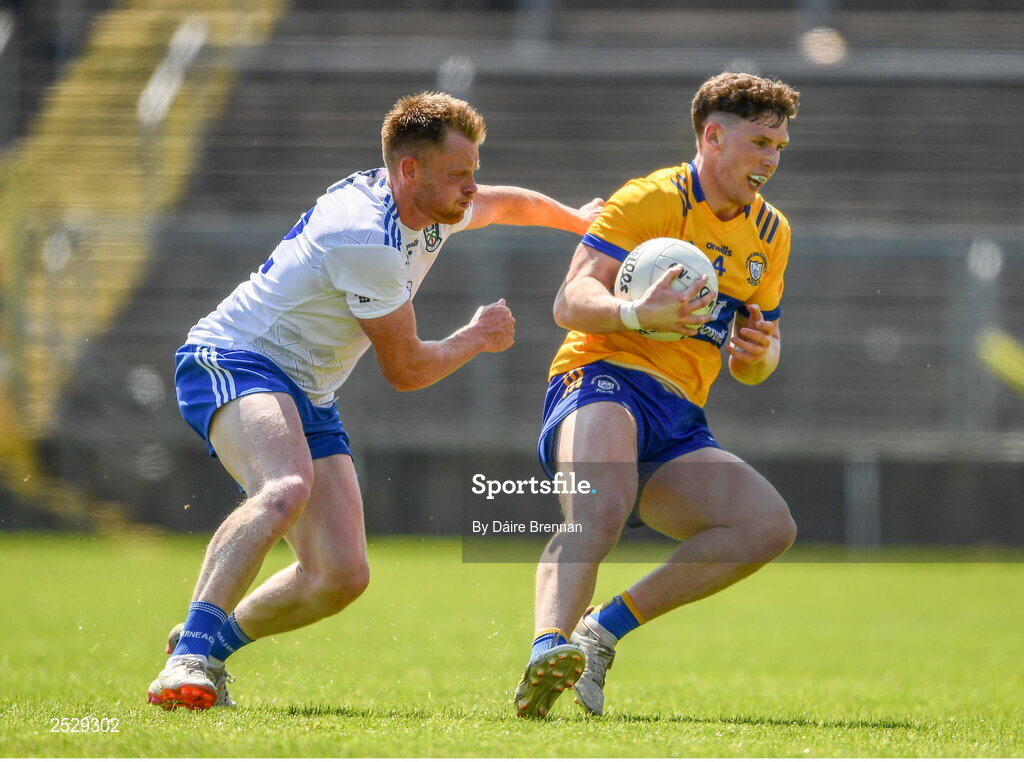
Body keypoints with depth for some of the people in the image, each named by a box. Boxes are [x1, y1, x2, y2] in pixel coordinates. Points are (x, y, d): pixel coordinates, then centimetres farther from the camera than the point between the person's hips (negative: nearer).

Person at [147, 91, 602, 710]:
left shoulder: (435, 212, 6)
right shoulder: (367, 240, -24)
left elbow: (506, 204, 33)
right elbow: (405, 369, -13)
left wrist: (582, 220, 42)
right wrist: (476, 338, 3)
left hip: (308, 398, 9)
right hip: (229, 360, -9)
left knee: (342, 575, -4)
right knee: (286, 488, -40)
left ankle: (216, 640, 16)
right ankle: (189, 656, -44)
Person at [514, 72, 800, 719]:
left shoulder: (771, 233, 18)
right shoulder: (651, 201, -3)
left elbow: (752, 368, 24)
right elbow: (571, 302, -14)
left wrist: (757, 353, -1)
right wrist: (637, 314, -34)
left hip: (679, 422, 7)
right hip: (602, 380, -7)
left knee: (770, 525, -15)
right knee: (601, 510, -37)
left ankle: (607, 627, -12)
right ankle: (548, 653, -53)